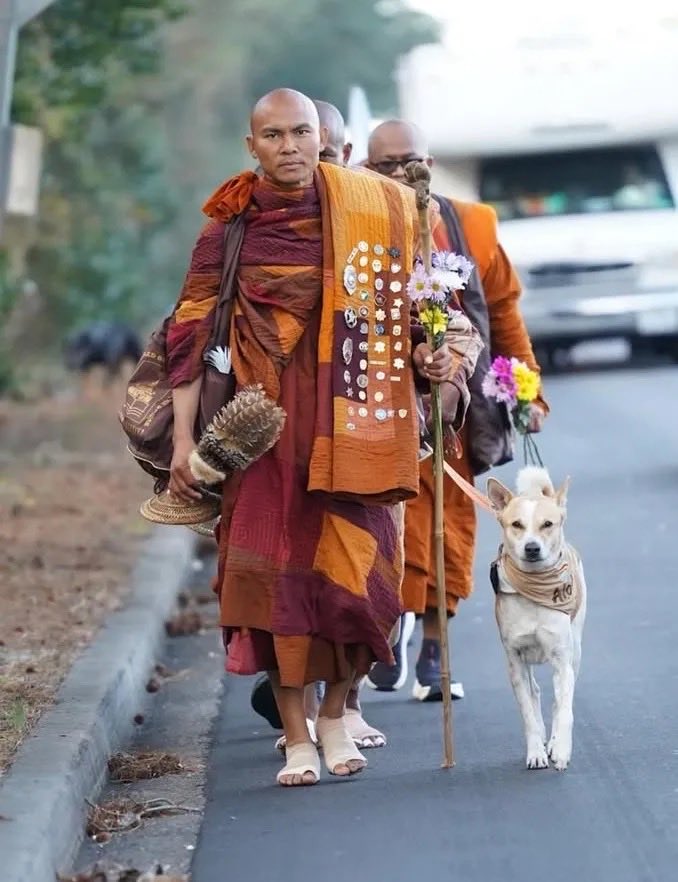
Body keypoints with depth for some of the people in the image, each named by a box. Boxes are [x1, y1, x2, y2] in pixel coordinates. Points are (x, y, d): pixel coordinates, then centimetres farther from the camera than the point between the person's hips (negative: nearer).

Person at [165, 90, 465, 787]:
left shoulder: (371, 209, 3)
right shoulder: (227, 229, 1)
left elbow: (407, 300, 13)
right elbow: (191, 331, 2)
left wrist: (427, 356, -7)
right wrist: (184, 438, -3)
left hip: (352, 419, 1)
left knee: (354, 566, -2)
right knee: (276, 566, -5)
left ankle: (336, 715, 20)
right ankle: (296, 736, 5)